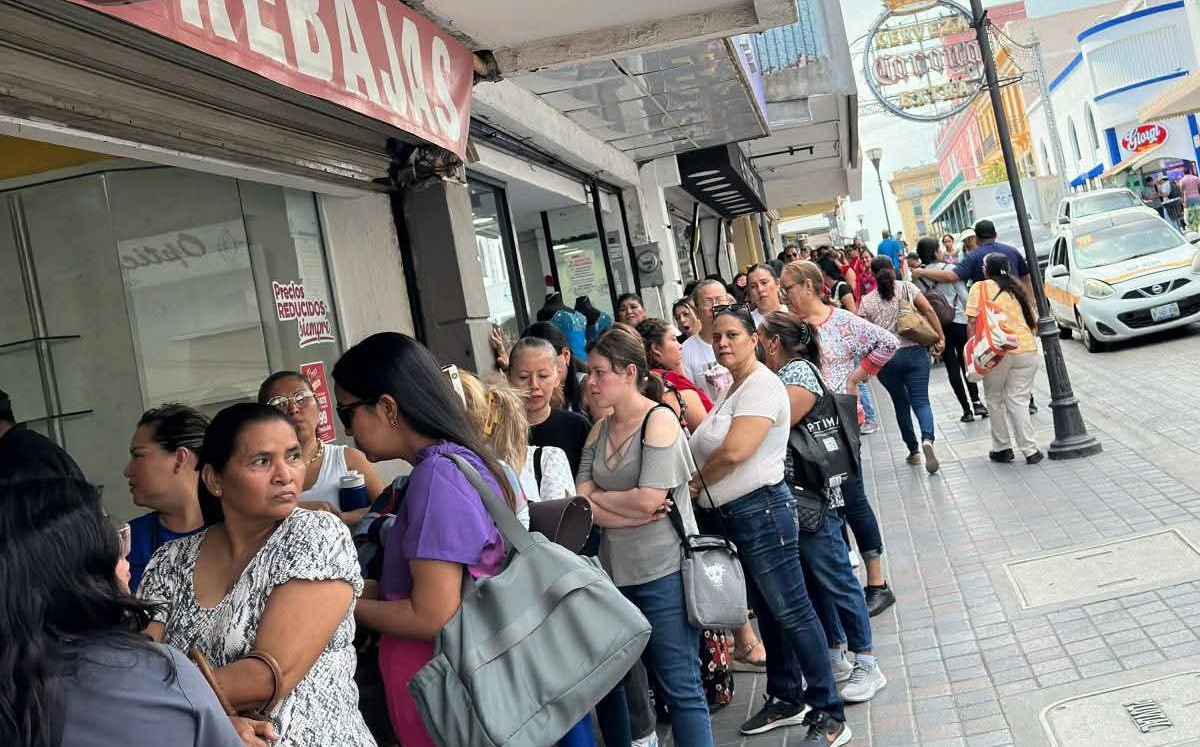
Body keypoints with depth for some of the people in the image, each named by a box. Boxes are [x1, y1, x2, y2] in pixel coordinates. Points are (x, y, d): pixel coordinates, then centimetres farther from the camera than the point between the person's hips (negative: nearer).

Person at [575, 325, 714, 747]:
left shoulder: (659, 420, -9)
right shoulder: (598, 430, 10)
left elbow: (649, 499, -18)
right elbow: (582, 505, 1)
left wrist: (599, 497, -4)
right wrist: (631, 515, -14)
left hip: (663, 570, -6)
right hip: (614, 570, 6)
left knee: (680, 687, -2)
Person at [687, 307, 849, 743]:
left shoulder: (761, 385, -15)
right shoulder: (733, 389, 15)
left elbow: (734, 451, -25)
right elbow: (710, 450, 14)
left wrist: (697, 481, -9)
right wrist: (700, 484, -5)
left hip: (760, 512, -10)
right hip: (732, 517, 10)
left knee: (792, 613, -3)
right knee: (768, 612, 18)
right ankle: (787, 700, 31)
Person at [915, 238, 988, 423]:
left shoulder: (917, 277, -1)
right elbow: (964, 297, -6)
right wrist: (970, 320, 4)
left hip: (936, 324, 1)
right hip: (958, 320, -1)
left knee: (952, 367, 6)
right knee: (966, 363, 14)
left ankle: (967, 409, 6)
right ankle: (975, 401, 9)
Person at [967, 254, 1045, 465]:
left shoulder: (980, 288, 2)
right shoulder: (1016, 289, 17)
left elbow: (972, 320, -7)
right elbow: (1033, 322, 17)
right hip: (1026, 348, 4)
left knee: (995, 400, 12)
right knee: (1018, 400, 6)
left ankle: (1002, 448, 16)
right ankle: (1030, 450, 1)